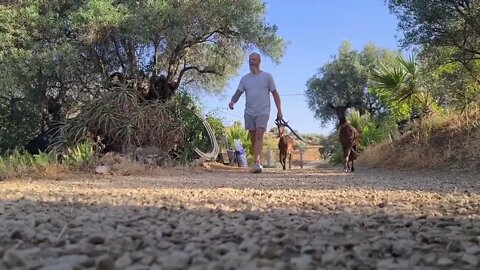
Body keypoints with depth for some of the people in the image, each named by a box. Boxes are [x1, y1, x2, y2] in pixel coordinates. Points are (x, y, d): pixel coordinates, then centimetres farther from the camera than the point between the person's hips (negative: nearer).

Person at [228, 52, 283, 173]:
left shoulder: (267, 76, 4)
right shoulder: (245, 78, 10)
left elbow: (275, 94, 6)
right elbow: (238, 92, 5)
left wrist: (279, 111, 2)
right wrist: (232, 101, -18)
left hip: (263, 112, -3)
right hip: (249, 112, 4)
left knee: (259, 135, -18)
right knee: (253, 138, 6)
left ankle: (256, 163, -24)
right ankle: (259, 162, 18)